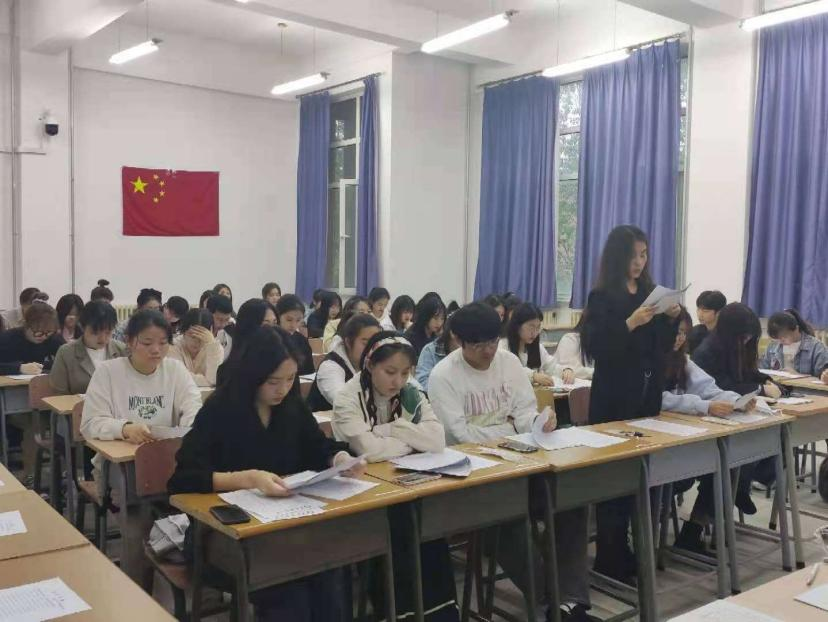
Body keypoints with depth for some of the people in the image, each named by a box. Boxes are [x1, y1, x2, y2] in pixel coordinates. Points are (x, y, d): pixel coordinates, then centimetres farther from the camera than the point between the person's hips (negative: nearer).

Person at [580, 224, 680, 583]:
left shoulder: (651, 293, 10)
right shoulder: (602, 297, -7)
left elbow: (663, 348, 12)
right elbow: (597, 349, -16)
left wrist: (672, 319, -4)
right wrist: (630, 323, -26)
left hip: (648, 395, 6)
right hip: (615, 400, -6)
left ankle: (629, 551, 23)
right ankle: (610, 560, 9)